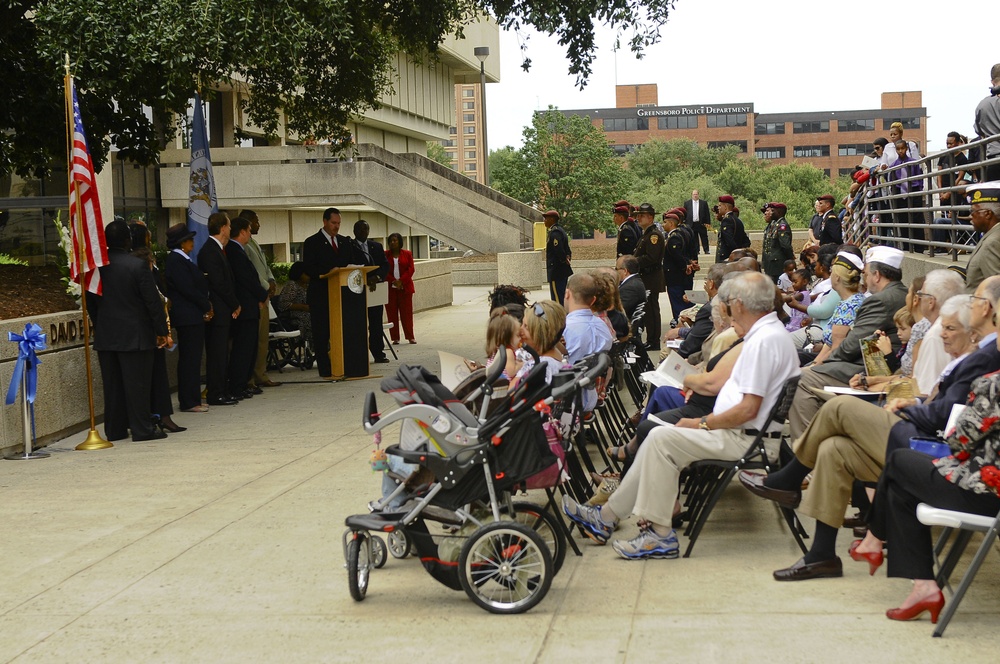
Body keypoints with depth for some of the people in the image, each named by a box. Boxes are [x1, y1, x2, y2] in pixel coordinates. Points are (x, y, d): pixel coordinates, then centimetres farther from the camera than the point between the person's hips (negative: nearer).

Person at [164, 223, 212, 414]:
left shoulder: (181, 259, 16)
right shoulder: (176, 261, -16)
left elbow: (196, 285, 16)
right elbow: (188, 289, -19)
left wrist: (205, 304, 3)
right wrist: (207, 306, -9)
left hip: (192, 316, 10)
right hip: (188, 317, -10)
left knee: (190, 359, 13)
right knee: (190, 359, -6)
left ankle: (189, 399, 19)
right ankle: (189, 402, -3)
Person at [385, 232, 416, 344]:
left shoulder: (407, 254, 5)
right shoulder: (385, 255, 4)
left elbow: (411, 269, -1)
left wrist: (401, 281, -12)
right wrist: (393, 281, -13)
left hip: (404, 287, 0)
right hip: (390, 288, 0)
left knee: (406, 312, 0)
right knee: (392, 312, 0)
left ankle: (410, 336, 5)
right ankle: (395, 338, 4)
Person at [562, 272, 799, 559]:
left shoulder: (763, 341, -19)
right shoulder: (770, 332, 14)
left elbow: (748, 410, -23)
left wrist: (701, 424, -12)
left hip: (748, 439, -11)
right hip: (747, 434, 11)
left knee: (662, 438, -16)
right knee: (661, 438, 9)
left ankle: (660, 536, -12)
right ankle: (607, 517, 10)